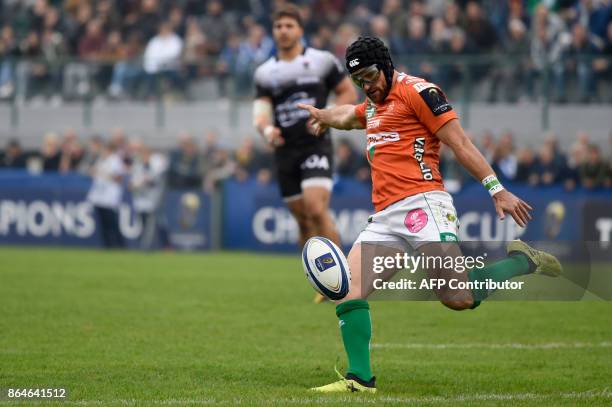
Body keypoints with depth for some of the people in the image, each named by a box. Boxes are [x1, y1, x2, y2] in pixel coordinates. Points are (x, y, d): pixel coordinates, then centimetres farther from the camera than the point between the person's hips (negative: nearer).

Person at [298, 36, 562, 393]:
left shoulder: (417, 92, -2)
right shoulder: (373, 105, 25)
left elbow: (460, 143, -7)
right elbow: (345, 116, 50)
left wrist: (497, 189, -13)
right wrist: (322, 115, 70)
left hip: (421, 203, -8)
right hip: (385, 217, 8)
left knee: (460, 299, -20)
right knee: (348, 287, -10)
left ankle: (523, 261, 5)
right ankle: (360, 379, -9)